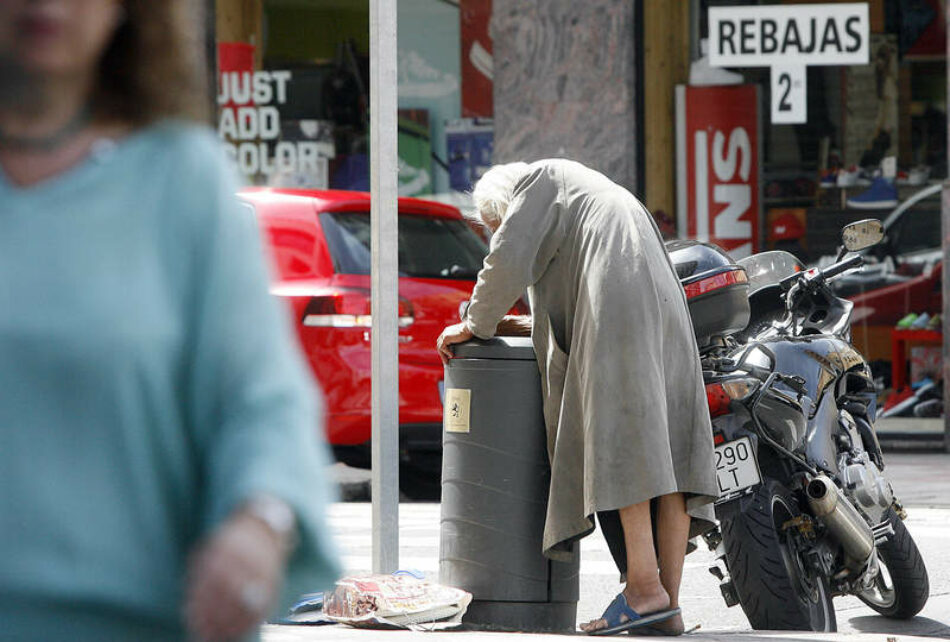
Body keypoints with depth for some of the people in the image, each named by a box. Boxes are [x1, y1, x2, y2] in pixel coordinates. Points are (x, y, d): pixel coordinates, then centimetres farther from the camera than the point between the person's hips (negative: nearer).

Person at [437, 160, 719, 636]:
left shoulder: (540, 179, 14)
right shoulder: (591, 191, 39)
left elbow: (508, 257, 2)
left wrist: (476, 324, 12)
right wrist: (533, 325, 38)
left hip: (618, 305, -8)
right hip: (663, 308, 8)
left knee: (616, 441, -15)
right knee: (662, 450, -1)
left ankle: (644, 585, -25)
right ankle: (669, 605, -8)